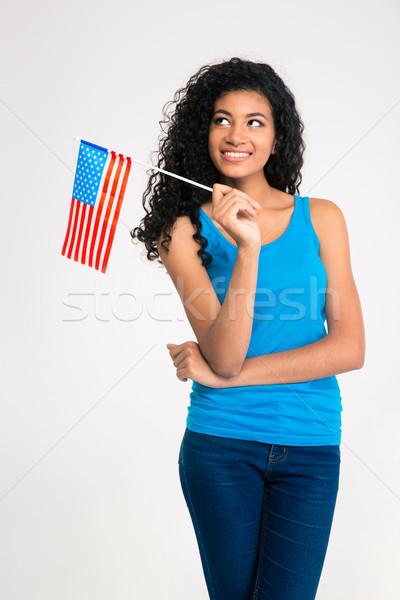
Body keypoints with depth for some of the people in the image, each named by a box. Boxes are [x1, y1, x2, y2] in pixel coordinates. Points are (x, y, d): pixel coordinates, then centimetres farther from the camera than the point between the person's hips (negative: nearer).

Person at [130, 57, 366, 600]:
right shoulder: (185, 230, -2)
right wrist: (247, 249, -25)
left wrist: (225, 374, -8)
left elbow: (349, 348, -5)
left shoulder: (321, 218, 2)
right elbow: (225, 354, -13)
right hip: (219, 444, -1)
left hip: (310, 449, 1)